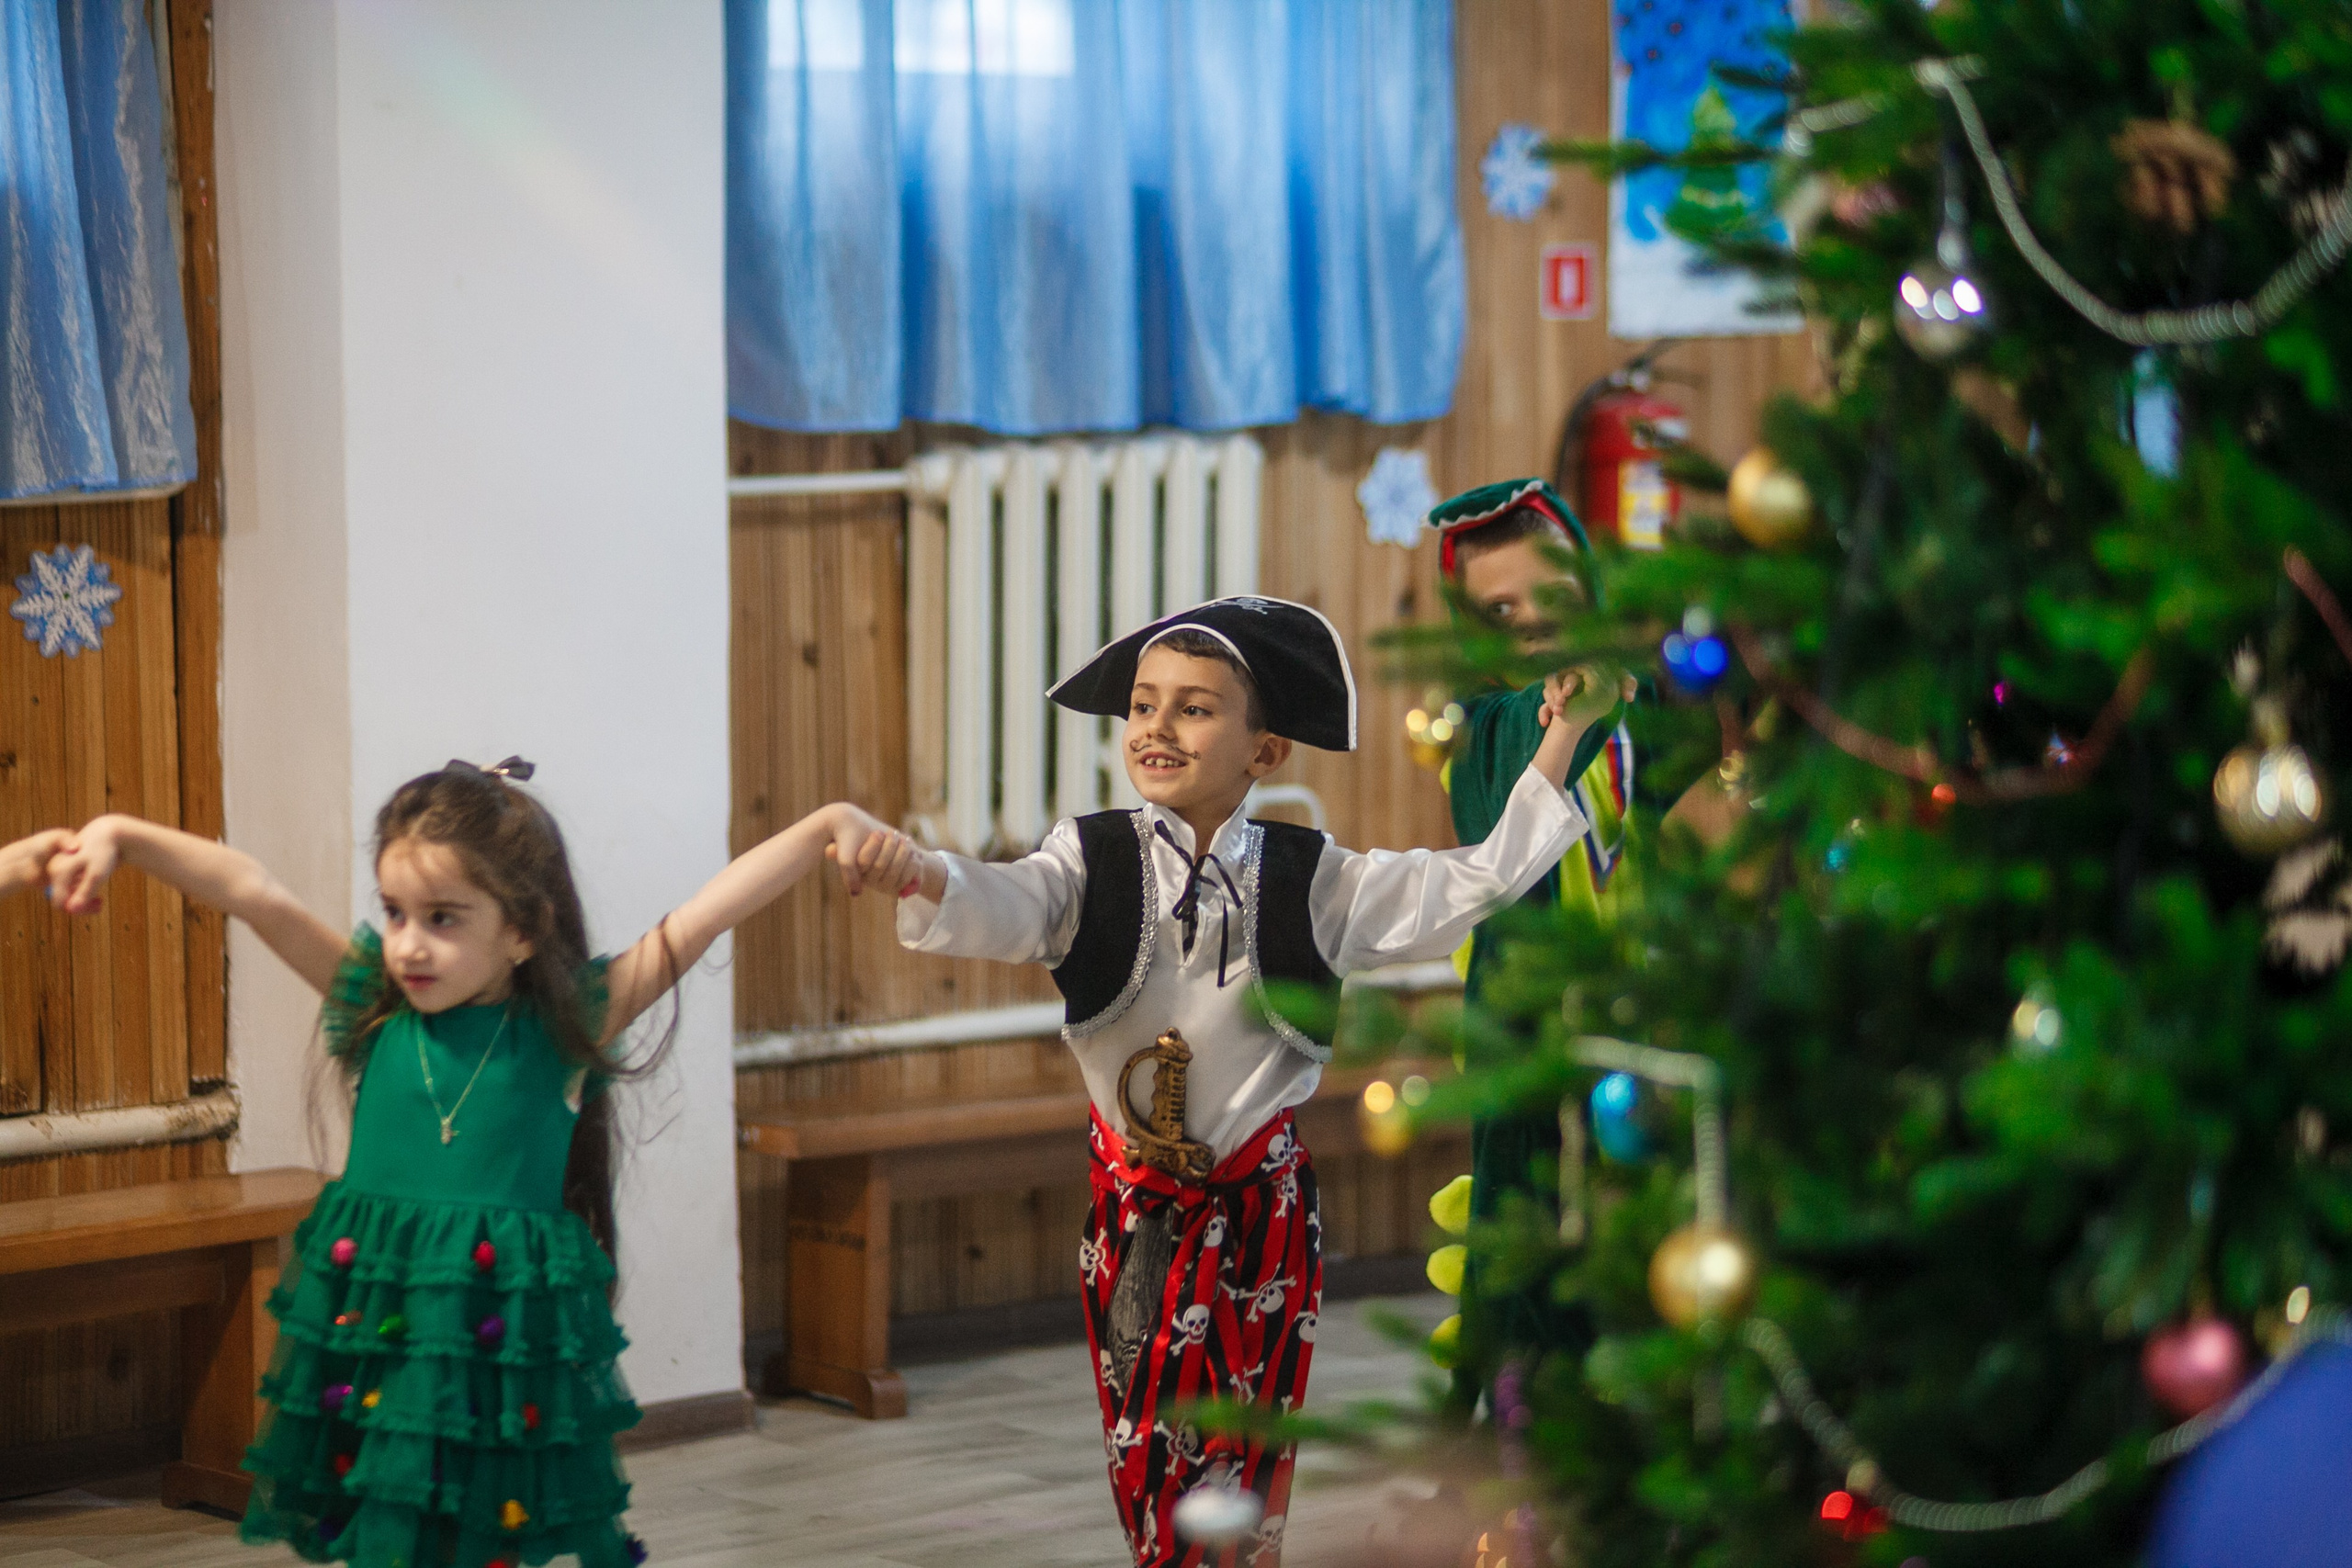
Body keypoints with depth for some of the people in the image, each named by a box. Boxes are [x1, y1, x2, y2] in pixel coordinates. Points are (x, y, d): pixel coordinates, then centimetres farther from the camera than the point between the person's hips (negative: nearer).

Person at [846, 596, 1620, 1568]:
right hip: (1136, 1196, 0)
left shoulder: (1310, 882, -2)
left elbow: (1476, 884, 0)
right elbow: (1007, 908, -24)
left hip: (1262, 1196, 0)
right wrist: (923, 877, -47)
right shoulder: (1093, 864, -5)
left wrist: (1560, 743, -6)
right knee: (1147, 1451, 6)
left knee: (1247, 1452, 6)